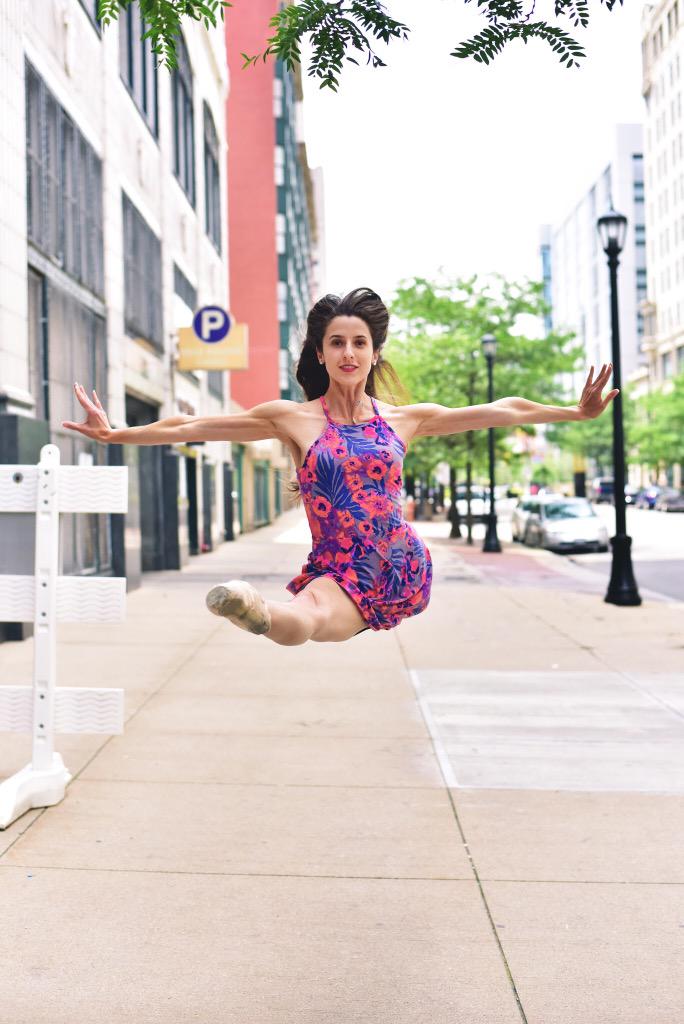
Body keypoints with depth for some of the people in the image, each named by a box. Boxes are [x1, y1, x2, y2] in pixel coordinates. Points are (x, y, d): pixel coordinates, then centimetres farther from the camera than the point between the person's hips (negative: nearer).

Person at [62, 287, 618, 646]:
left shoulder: (405, 419, 7)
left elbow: (503, 411, 12)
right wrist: (114, 434, -6)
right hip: (339, 571, -6)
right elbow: (192, 426, -1)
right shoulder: (293, 418, 0)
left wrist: (577, 411, 11)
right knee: (297, 626, -32)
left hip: (404, 568, 6)